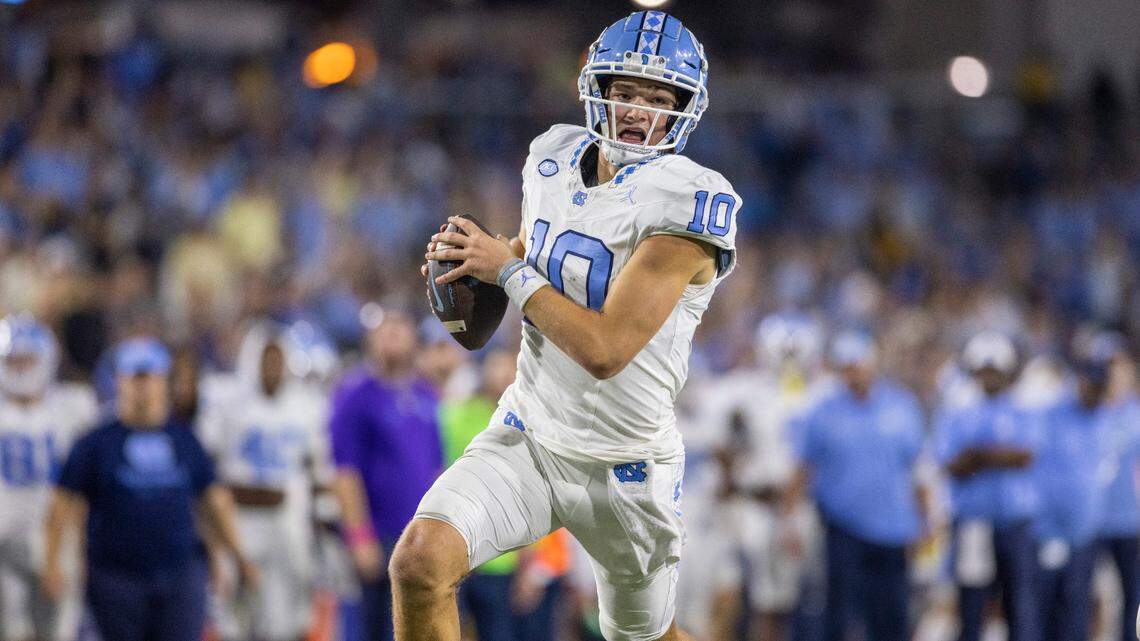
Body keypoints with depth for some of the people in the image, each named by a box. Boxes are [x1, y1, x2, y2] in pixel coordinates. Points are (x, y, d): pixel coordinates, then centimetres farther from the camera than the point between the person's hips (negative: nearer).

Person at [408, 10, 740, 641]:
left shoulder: (685, 204, -22)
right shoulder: (556, 159, 0)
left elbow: (605, 350, -28)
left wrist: (508, 271, -19)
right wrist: (478, 261, 1)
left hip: (621, 470, -4)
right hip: (527, 439, 4)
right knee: (420, 560, -21)